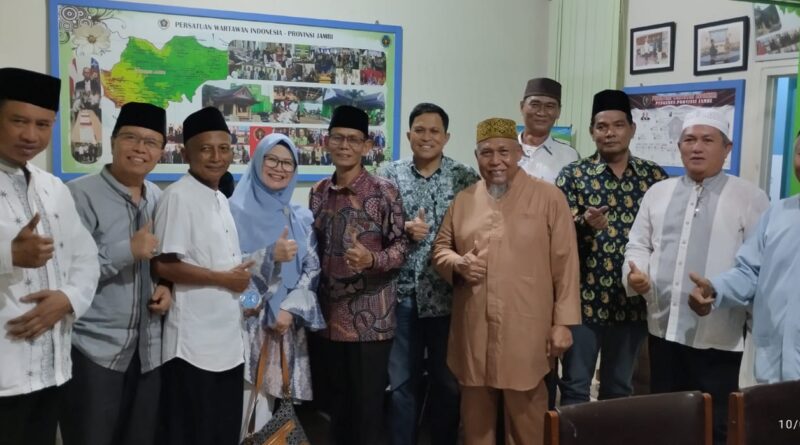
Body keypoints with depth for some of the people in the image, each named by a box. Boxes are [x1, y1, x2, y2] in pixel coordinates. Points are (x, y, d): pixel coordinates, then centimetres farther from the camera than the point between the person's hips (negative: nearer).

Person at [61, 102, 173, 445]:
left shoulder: (159, 199, 9)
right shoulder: (81, 194, -10)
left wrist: (167, 287, 0)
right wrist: (128, 250, -22)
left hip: (149, 349, 6)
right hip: (94, 348, -6)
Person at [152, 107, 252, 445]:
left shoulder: (221, 199, 13)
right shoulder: (178, 196, -13)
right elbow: (164, 266, -20)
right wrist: (224, 279, -15)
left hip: (228, 337, 9)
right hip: (193, 341, -8)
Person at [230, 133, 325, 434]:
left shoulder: (301, 218, 12)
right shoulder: (237, 210, -1)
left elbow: (312, 268, 6)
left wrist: (290, 309, -7)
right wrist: (271, 256, -20)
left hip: (288, 326, 4)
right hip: (246, 324, -3)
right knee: (242, 407, -4)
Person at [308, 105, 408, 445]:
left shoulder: (383, 191, -8)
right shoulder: (318, 193, 8)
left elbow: (401, 246, -8)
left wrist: (371, 259, -27)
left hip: (369, 319, -5)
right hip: (329, 315, 5)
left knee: (367, 404, 3)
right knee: (337, 402, 16)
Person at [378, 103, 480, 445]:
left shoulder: (466, 178, 1)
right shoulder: (389, 175, 3)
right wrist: (404, 230, -16)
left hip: (449, 295, 0)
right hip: (401, 294, 1)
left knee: (448, 382, 13)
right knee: (401, 382, 11)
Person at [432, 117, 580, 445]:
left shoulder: (549, 198, -1)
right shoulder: (463, 200, 9)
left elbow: (565, 263, -2)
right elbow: (440, 248, 17)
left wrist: (563, 321, -6)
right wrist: (458, 264, -6)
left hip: (525, 332, -3)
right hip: (473, 332, 3)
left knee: (526, 418, 9)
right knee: (476, 417, 16)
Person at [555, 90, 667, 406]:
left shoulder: (654, 176, 4)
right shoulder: (573, 175, -2)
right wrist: (586, 224, -27)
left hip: (633, 300, 3)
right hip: (584, 298, -2)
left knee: (619, 387, 17)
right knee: (575, 385, 7)